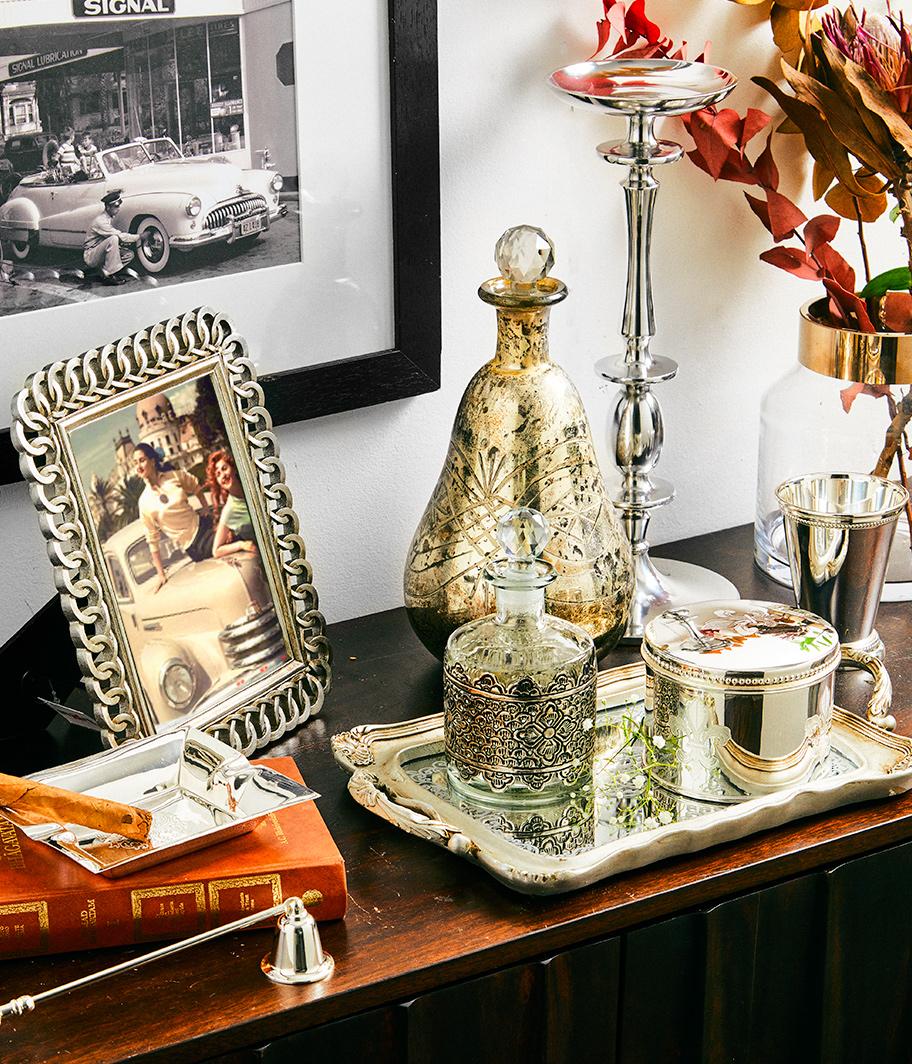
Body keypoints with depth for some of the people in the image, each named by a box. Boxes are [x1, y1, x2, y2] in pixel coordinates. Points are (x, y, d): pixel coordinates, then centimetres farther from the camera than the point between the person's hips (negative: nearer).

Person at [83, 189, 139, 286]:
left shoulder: (110, 218, 8)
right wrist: (139, 237, -19)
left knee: (129, 255, -4)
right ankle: (109, 276, -27)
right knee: (113, 239, -33)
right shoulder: (101, 221, -22)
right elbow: (120, 237, -26)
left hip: (100, 254, 9)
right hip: (90, 255, -9)